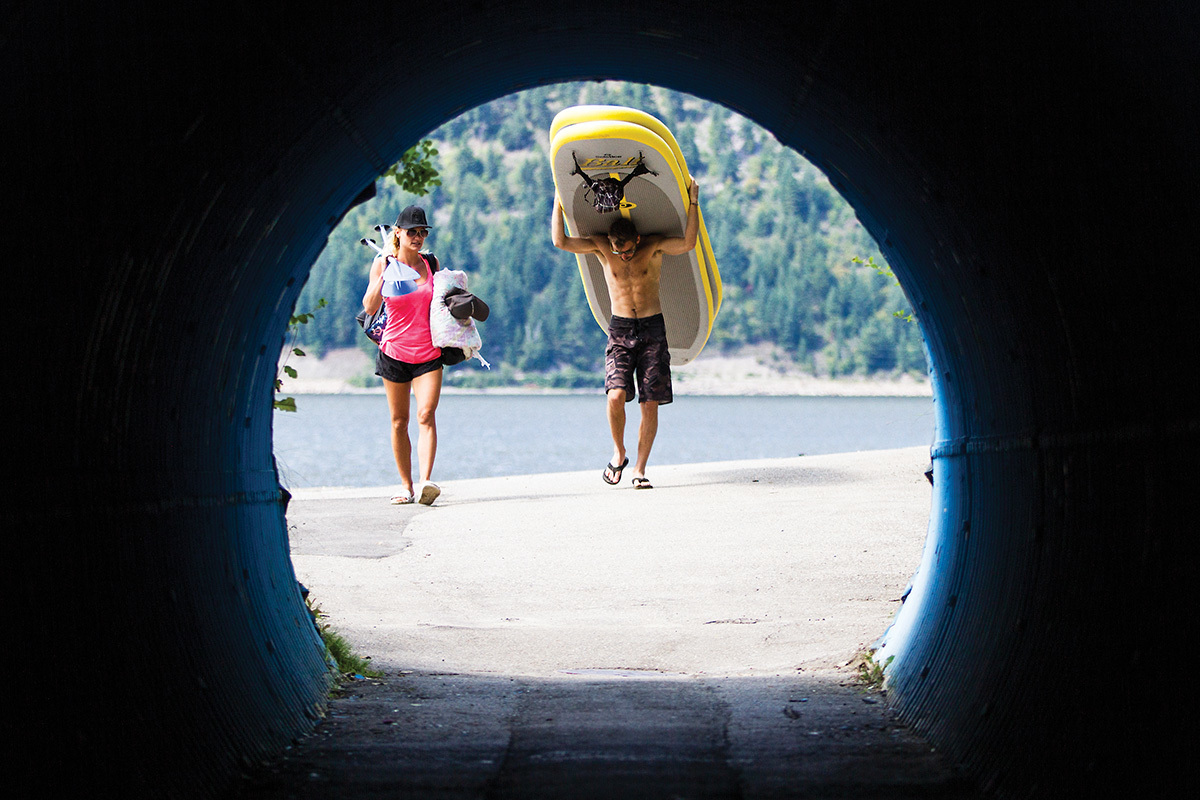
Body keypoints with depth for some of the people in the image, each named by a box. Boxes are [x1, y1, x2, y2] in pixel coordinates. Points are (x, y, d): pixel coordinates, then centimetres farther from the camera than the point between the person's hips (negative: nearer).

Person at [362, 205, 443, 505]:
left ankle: (425, 483, -27)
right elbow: (370, 308, -11)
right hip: (395, 353, 0)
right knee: (399, 421, 5)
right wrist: (384, 268, -18)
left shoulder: (430, 263, 5)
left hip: (429, 353, 0)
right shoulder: (383, 265, -2)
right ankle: (406, 486, 15)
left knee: (426, 416, -16)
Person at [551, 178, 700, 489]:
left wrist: (693, 202, -22)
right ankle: (619, 453, 6)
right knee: (616, 395, -18)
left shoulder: (654, 246, -3)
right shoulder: (601, 246, 0)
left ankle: (639, 469, 2)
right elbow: (560, 242, -8)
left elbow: (688, 243, -19)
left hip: (653, 329, 0)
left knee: (650, 403, -5)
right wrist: (558, 202, -8)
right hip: (619, 329, 0)